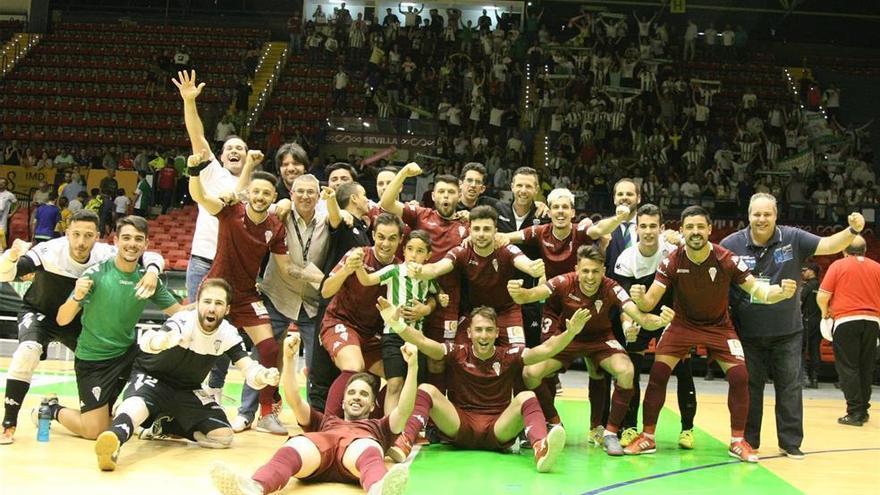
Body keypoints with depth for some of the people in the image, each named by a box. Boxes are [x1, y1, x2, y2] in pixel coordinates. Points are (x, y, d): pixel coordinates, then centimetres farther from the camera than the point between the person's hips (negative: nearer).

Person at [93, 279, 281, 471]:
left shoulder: (228, 334, -12)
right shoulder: (183, 322, -28)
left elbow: (248, 368, -17)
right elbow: (147, 343, -49)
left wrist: (265, 376, -42)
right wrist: (162, 341, -75)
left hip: (187, 390, 6)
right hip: (151, 377, -5)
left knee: (223, 437, -8)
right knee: (138, 403, -38)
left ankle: (163, 426, 7)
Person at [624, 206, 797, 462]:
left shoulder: (727, 260, -21)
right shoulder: (672, 262, -20)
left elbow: (757, 290, -16)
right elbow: (650, 302, -21)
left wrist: (781, 291, -38)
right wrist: (639, 298, -45)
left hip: (719, 325, 0)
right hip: (683, 323, 0)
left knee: (740, 376, -12)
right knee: (657, 373, -13)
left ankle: (738, 441, 6)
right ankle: (647, 438, 1)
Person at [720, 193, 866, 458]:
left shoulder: (793, 239, -5)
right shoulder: (731, 244, -9)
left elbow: (829, 245, -6)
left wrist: (853, 230, -24)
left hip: (787, 332, 1)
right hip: (747, 333, -1)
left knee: (790, 387, 8)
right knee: (749, 387, 9)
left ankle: (790, 442, 20)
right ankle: (748, 441, 22)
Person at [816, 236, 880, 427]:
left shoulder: (838, 266, -3)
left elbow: (822, 297, -7)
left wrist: (825, 312, 12)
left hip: (846, 320, -4)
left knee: (848, 368, 0)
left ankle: (855, 412, -4)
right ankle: (863, 410, 19)